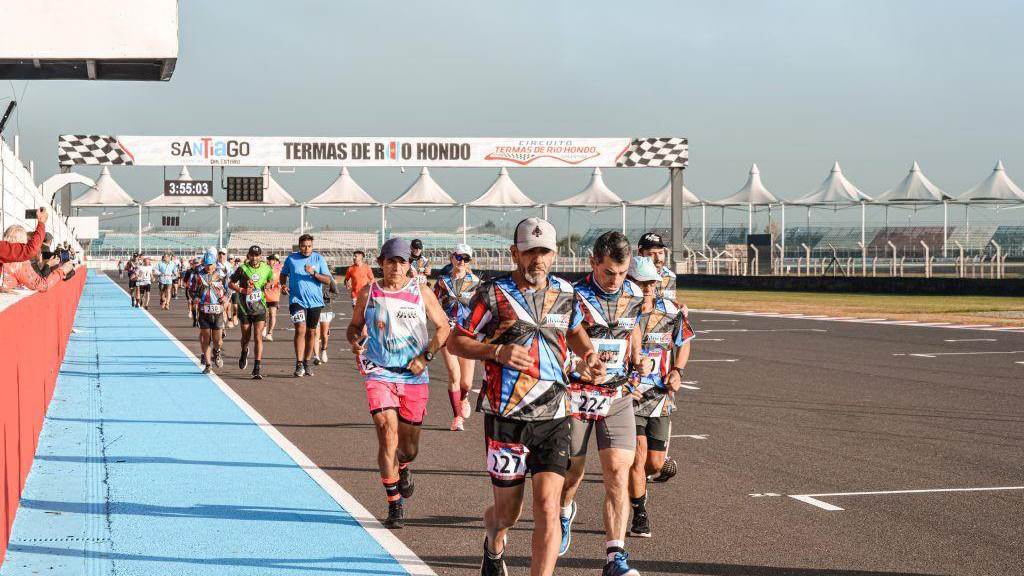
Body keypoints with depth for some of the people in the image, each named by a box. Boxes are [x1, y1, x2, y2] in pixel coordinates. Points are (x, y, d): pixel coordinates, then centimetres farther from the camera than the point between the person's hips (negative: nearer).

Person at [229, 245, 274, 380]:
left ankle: (257, 369, -11)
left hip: (259, 309, 0)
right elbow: (231, 283, 1)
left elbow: (270, 280, 19)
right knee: (246, 337, 12)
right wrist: (242, 290, -15)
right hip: (244, 308, 0)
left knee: (258, 337, -11)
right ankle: (244, 352, 48)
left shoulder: (266, 269, -1)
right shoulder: (242, 269, -7)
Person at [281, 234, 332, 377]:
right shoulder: (291, 258, 3)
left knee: (310, 333, 10)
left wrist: (313, 273, -18)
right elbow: (283, 273, 20)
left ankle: (306, 363, 23)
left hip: (315, 301, 2)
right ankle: (299, 364, -16)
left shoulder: (319, 259, 2)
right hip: (297, 300, -2)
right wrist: (283, 285, 1)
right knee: (300, 330, -16)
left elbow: (327, 279, -3)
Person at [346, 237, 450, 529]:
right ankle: (394, 504, -10)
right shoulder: (369, 293, 4)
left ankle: (402, 467, 47)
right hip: (380, 374, -1)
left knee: (408, 447, 8)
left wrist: (425, 357, -5)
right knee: (387, 433, -18)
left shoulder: (421, 293, 2)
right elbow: (355, 325, 15)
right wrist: (355, 341, -8)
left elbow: (443, 327, 8)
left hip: (414, 376, 1)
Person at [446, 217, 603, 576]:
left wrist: (588, 356, 6)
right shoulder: (492, 294, -5)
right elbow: (456, 342, -1)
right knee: (508, 512, 11)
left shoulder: (564, 292, 8)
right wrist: (498, 352, -17)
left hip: (553, 418, 2)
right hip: (506, 416, -2)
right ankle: (493, 547, 47)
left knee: (547, 508, -11)